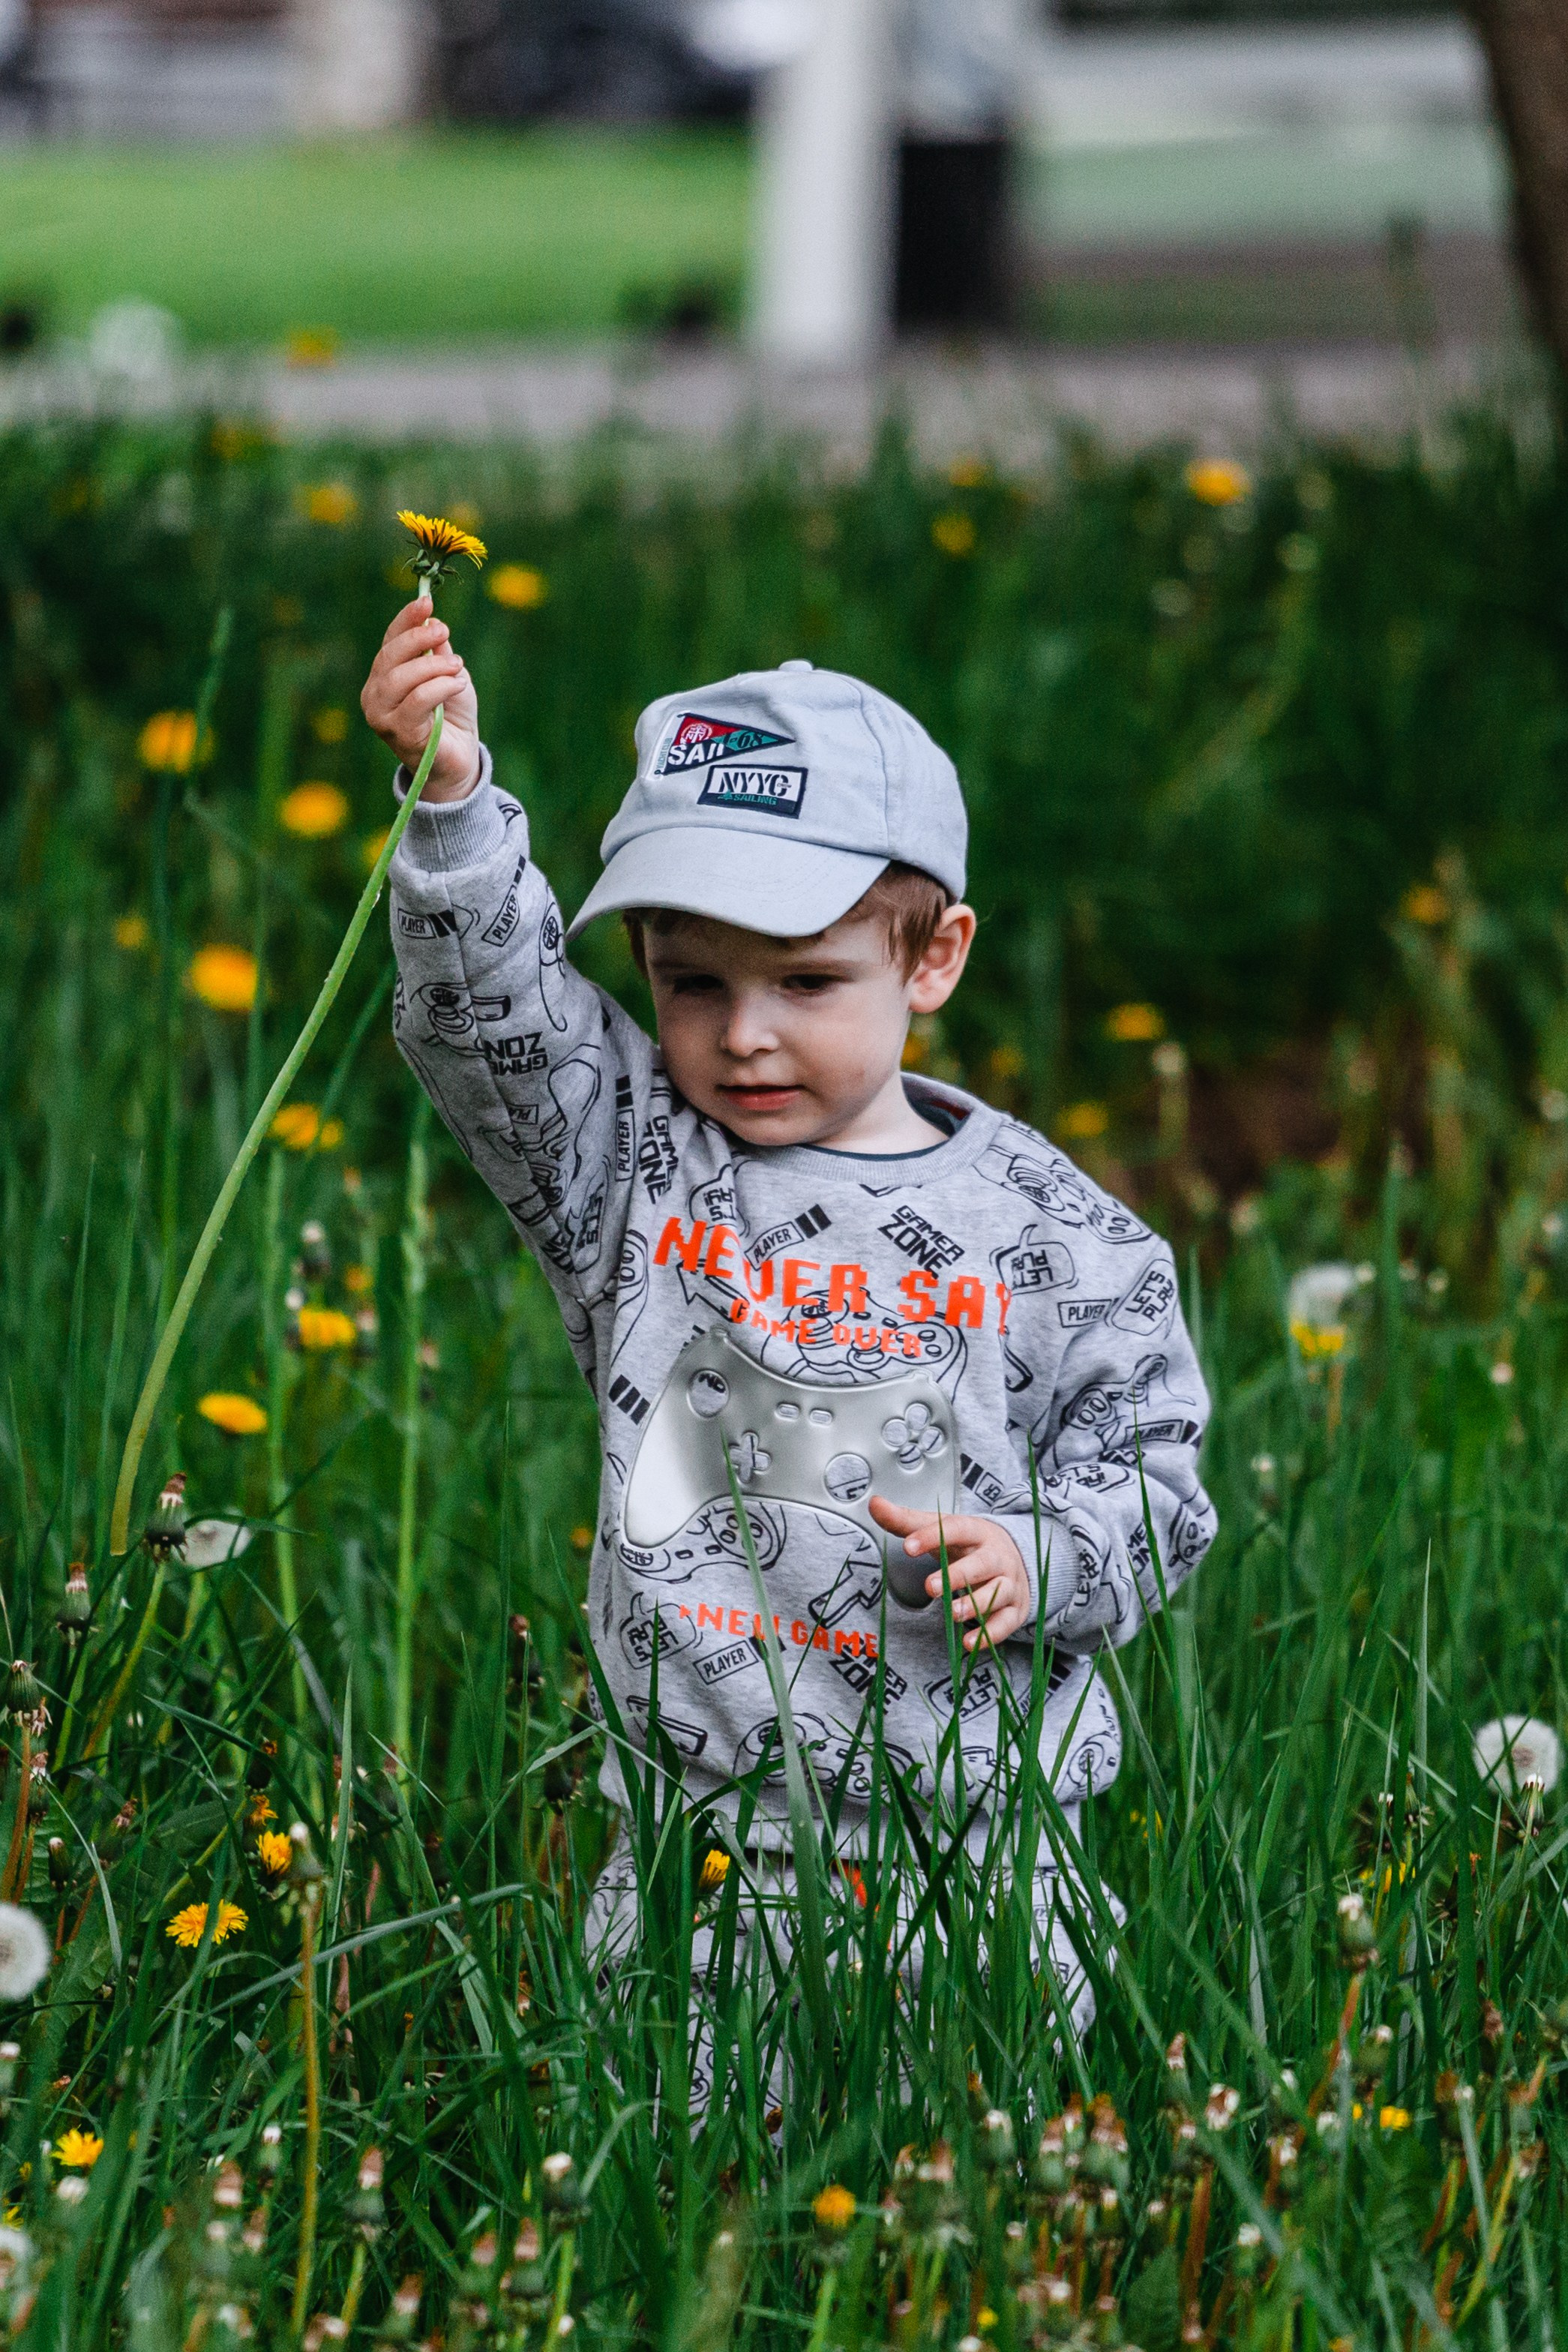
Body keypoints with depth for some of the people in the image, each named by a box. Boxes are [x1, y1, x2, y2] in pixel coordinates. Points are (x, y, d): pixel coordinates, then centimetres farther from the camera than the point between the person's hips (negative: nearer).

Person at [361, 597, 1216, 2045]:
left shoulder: (1052, 1233, 0)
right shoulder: (635, 1163, 2)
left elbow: (1149, 1483, 5)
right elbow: (493, 1013, -14)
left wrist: (1036, 1562, -15)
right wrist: (451, 800, -28)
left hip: (977, 1828, 0)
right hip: (695, 1825, 0)